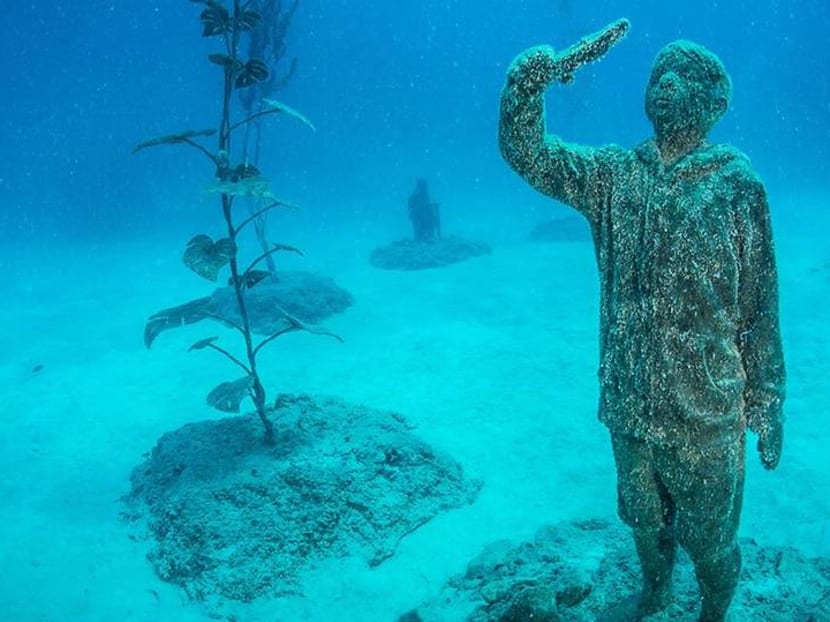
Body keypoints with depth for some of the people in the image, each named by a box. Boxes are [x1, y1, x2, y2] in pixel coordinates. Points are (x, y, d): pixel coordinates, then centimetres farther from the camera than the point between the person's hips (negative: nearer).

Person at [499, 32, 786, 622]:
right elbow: (526, 152, -10)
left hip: (706, 408, -3)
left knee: (708, 535, 15)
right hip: (628, 400, 4)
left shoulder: (738, 185, -10)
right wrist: (530, 77, -28)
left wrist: (768, 407, -4)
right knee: (643, 516, 26)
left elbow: (760, 308, -7)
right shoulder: (614, 173, -2)